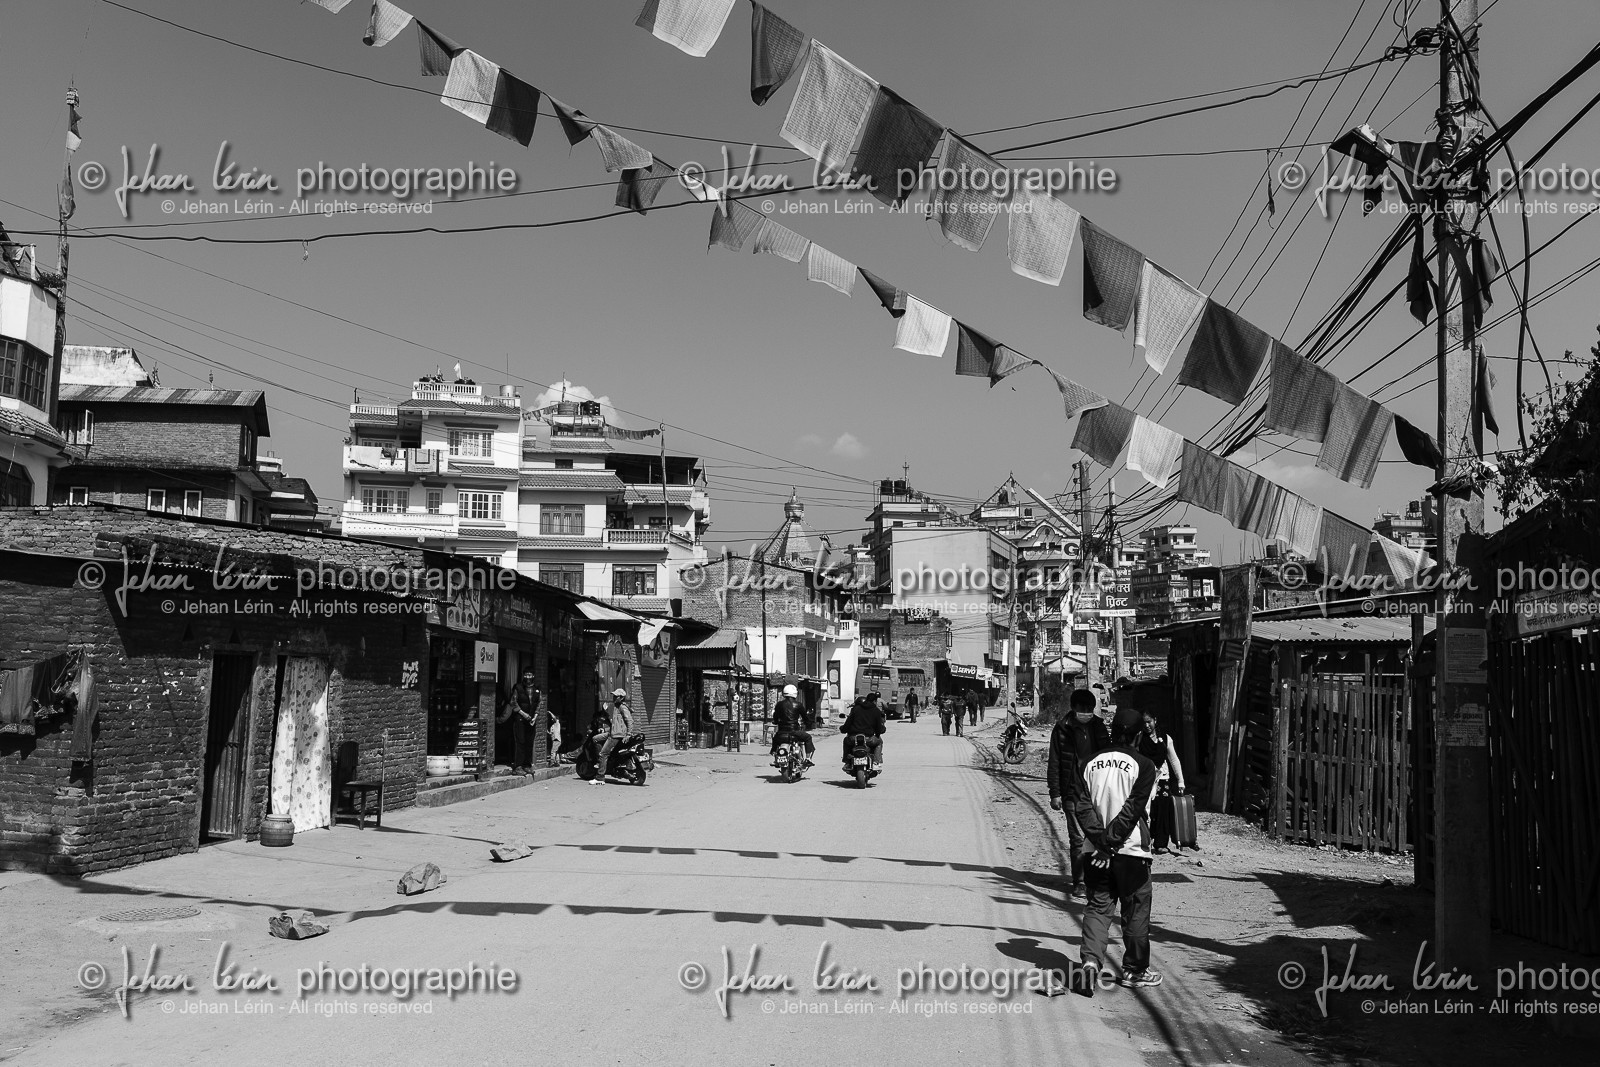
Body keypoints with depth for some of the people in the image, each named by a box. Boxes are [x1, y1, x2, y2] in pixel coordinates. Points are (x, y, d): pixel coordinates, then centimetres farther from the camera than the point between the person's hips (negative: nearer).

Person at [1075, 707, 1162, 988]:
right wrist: (1111, 842, -13)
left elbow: (1082, 806, -4)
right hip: (1131, 850, -3)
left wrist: (1100, 841, -8)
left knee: (1098, 907, 11)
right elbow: (1132, 809, -16)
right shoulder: (1143, 766, -8)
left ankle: (1090, 960, -7)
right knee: (1135, 912, 11)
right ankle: (1135, 971, 21)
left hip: (1096, 850, 4)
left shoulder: (1093, 763, 5)